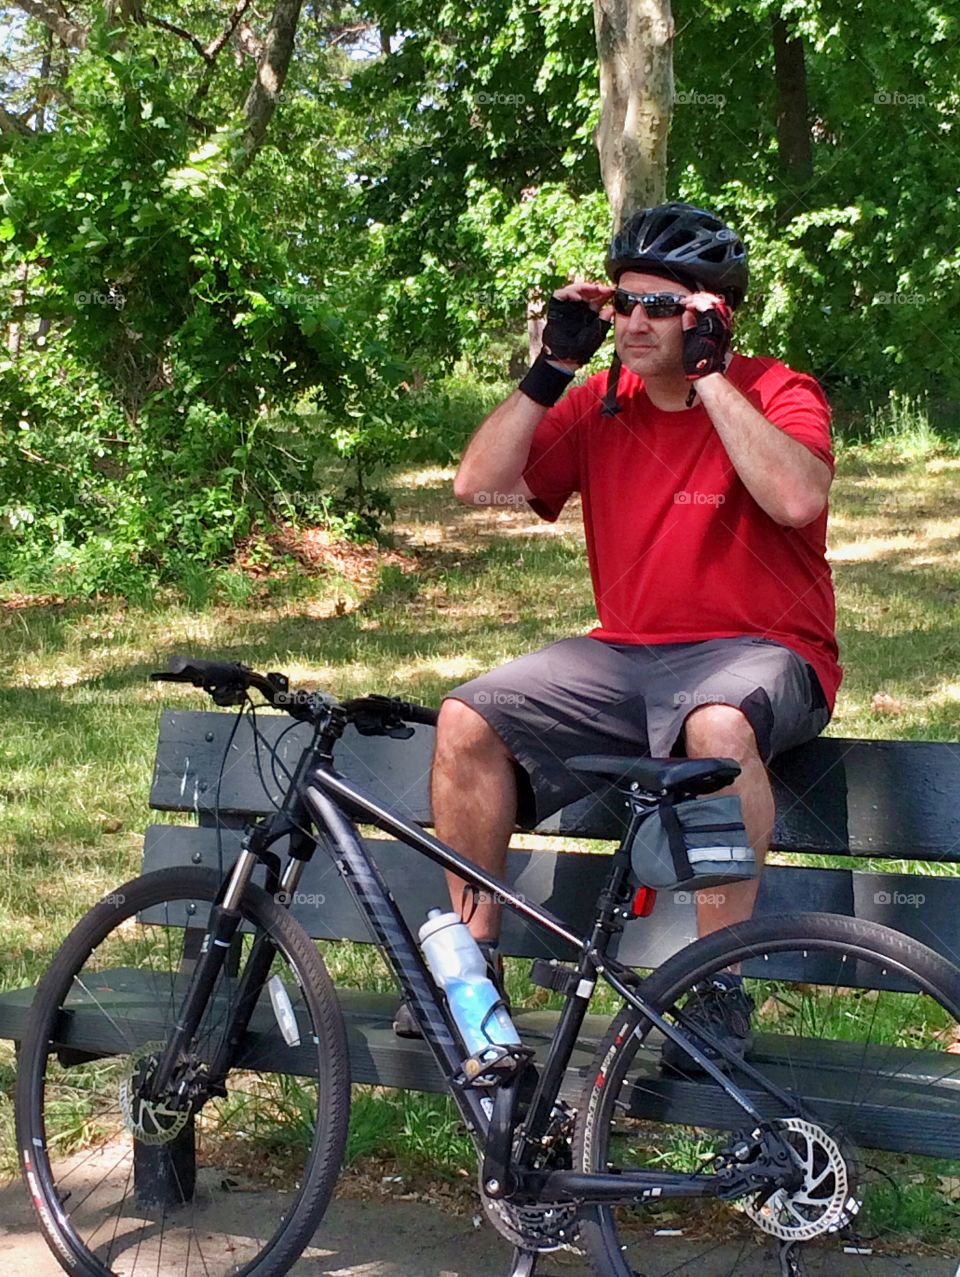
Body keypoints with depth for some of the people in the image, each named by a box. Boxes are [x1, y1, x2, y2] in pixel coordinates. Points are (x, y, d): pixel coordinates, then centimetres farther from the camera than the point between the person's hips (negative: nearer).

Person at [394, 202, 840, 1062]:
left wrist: (707, 374, -21)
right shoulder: (599, 406, 7)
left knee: (718, 724, -40)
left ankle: (720, 982, -25)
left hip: (761, 653, -5)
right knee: (468, 718, -13)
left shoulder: (776, 394, -5)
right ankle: (474, 958, 1)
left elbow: (797, 498, -27)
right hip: (626, 657, 5)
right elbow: (479, 484, -1)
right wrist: (553, 367, -6)